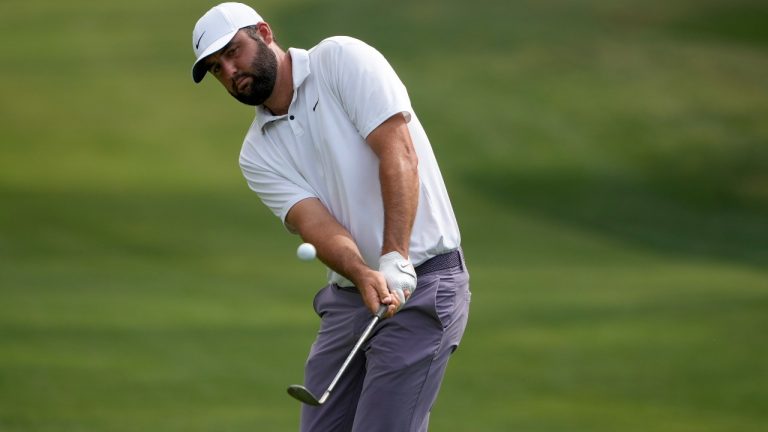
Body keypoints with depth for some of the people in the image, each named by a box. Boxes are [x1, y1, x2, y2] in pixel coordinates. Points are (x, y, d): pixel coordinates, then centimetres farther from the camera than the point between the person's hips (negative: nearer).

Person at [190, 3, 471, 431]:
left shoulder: (342, 60, -7)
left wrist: (394, 260, -28)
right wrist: (364, 276, -28)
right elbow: (316, 224, -7)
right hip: (347, 296, 7)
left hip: (421, 284, -7)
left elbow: (399, 153, -18)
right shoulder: (258, 154, 8)